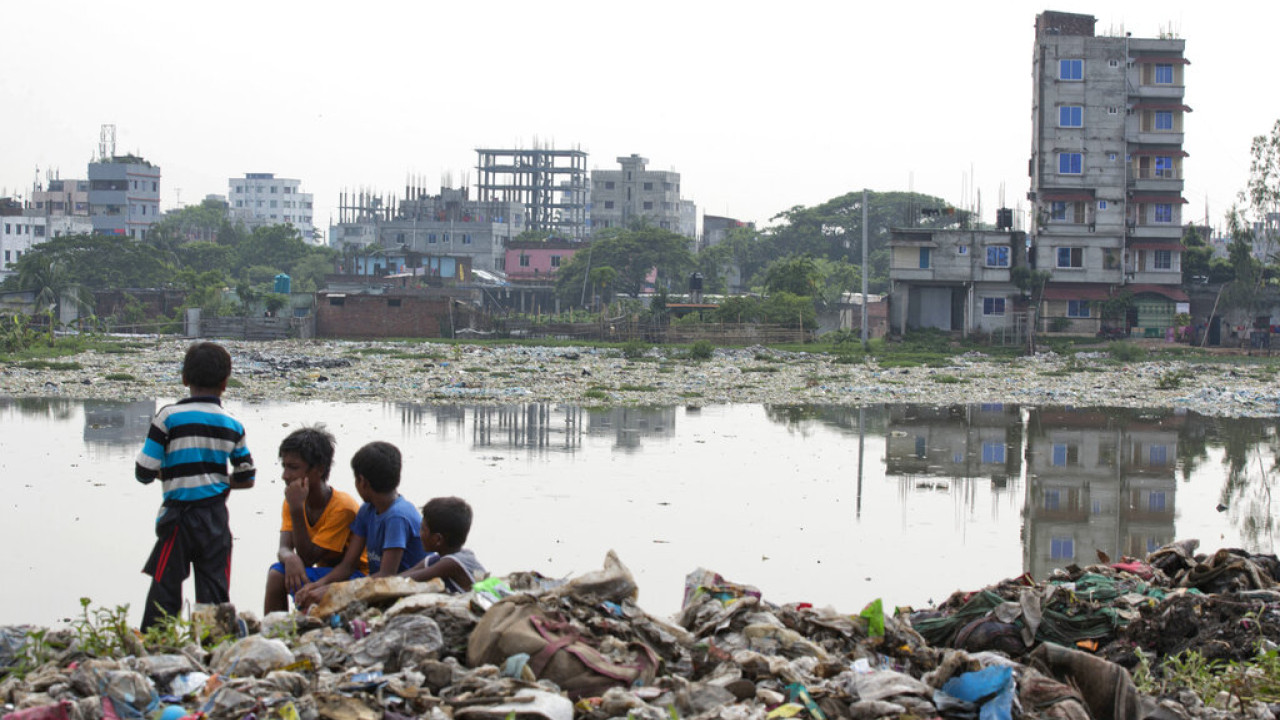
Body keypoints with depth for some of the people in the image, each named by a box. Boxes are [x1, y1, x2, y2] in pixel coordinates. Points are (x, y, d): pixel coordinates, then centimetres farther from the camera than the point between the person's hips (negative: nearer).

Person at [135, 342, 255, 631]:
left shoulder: (169, 417, -8)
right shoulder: (232, 425, 2)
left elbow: (144, 473, -9)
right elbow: (246, 479, 10)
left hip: (178, 515, -3)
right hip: (216, 518, 3)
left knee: (165, 586, 1)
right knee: (215, 590, 7)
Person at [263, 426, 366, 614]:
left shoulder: (342, 507, -23)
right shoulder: (292, 500, -1)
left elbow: (308, 558, -23)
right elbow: (283, 548, -11)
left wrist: (296, 509, -30)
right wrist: (290, 558, -37)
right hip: (326, 573, 7)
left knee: (301, 582, -29)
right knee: (277, 573, -18)